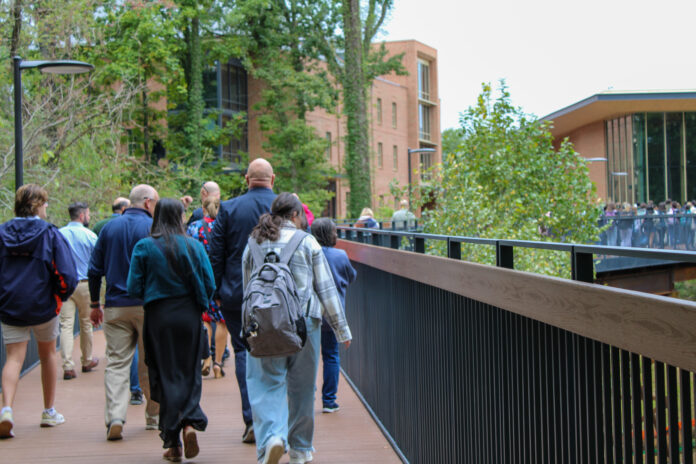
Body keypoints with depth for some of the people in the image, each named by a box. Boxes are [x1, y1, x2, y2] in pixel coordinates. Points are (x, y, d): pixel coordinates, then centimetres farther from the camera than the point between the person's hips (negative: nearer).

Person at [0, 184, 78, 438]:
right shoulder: (51, 234, -7)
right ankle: (49, 412, 27)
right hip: (43, 306, -1)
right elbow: (68, 277, -15)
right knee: (48, 354, 18)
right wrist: (60, 296, 4)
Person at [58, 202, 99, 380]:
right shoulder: (90, 235, -6)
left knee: (66, 325, -2)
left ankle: (68, 366, -12)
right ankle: (87, 361, 27)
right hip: (84, 284, -1)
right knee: (86, 323, 14)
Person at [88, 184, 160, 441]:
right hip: (147, 305, -3)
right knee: (150, 364, 9)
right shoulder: (153, 228, -5)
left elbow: (94, 269, 10)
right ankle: (153, 417, 19)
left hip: (115, 307, 3)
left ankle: (115, 417, -14)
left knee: (116, 363, 0)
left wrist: (95, 304, 18)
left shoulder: (109, 227, 9)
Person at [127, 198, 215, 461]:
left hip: (159, 318, -1)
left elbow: (134, 288, -6)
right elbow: (209, 285, -1)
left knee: (166, 377, 5)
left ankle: (173, 443, 6)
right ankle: (190, 422, -12)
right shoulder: (194, 246, -2)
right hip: (189, 317, 1)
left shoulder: (144, 247, -4)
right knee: (190, 375, 11)